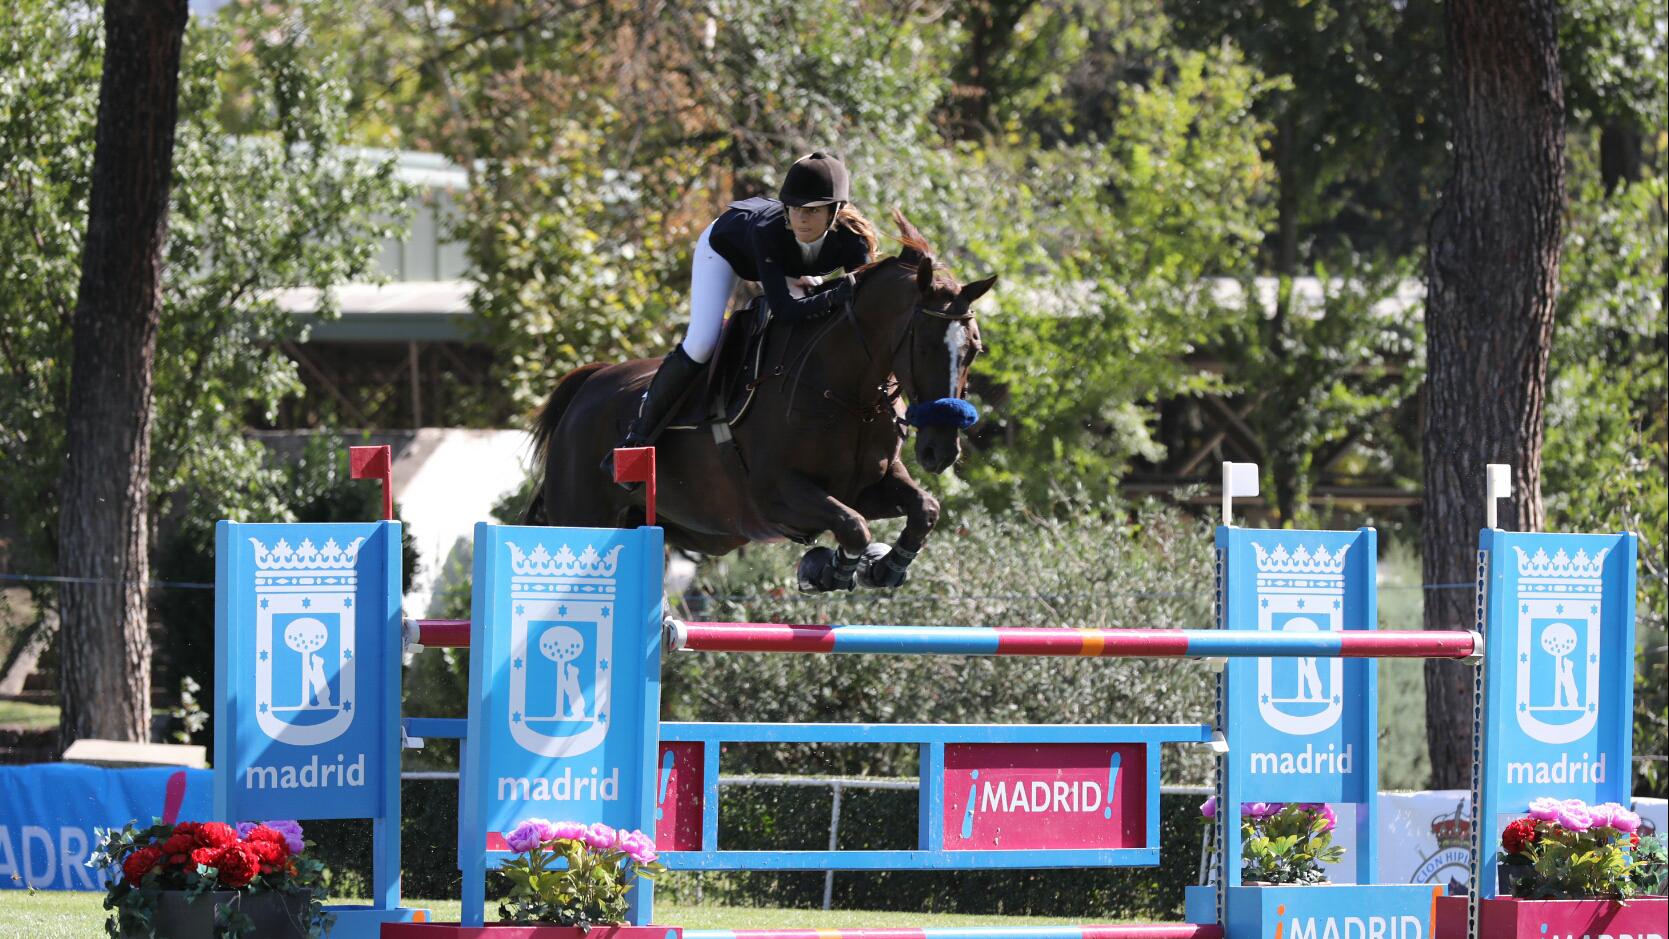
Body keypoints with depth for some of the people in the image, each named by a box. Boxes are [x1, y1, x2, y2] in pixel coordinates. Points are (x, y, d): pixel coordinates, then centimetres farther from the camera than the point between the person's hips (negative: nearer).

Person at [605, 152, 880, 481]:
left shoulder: (853, 239, -36)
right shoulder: (769, 231, -45)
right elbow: (784, 308, -49)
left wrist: (817, 288, -45)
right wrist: (836, 296, -62)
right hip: (726, 245, -5)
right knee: (701, 344, -18)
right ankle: (639, 434, -6)